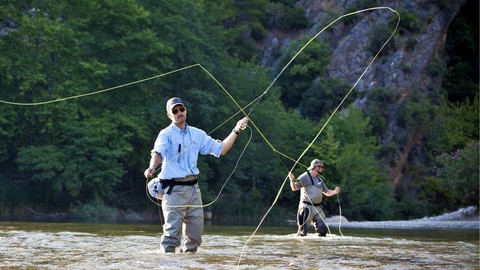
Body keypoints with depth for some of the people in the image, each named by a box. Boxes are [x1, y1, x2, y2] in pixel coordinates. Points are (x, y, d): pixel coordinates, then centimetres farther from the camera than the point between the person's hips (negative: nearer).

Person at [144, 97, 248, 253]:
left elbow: (220, 149, 16)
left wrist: (236, 131, 11)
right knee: (173, 229, -14)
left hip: (193, 188, 6)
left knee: (195, 230, 9)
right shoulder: (166, 134, -3)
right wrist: (152, 167, -44)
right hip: (173, 189, -5)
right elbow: (158, 152, -23)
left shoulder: (197, 134, 14)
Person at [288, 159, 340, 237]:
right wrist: (292, 180, -36)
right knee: (303, 230, -8)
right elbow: (295, 188, -16)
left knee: (323, 229, 6)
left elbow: (327, 192, 23)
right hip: (307, 207, -7)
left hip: (318, 208, 7)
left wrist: (335, 192, 4)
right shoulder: (305, 177, -7)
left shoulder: (319, 179, 18)